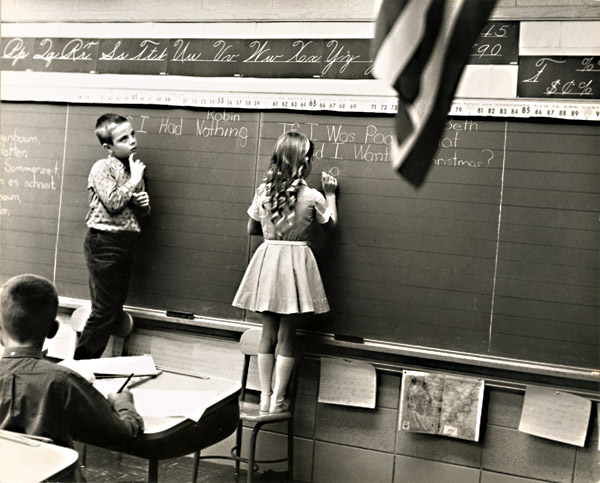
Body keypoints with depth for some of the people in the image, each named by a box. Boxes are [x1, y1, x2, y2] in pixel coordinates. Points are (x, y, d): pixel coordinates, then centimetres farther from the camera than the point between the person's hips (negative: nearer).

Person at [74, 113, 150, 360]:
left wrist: (144, 203, 0)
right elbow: (113, 202, -22)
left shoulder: (134, 168, 14)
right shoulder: (102, 168, -8)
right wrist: (134, 180, -12)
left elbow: (140, 212, 22)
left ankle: (91, 361, 23)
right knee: (105, 310, -7)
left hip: (125, 244, 8)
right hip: (105, 243, -8)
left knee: (115, 311, 11)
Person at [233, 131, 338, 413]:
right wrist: (330, 194, 17)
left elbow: (252, 230, 9)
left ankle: (265, 397, 17)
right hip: (295, 260, -3)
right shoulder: (312, 197, -10)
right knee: (287, 335, 7)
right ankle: (277, 400, 11)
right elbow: (331, 225, 7)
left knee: (268, 332, 13)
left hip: (267, 258, 3)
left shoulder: (263, 191, -1)